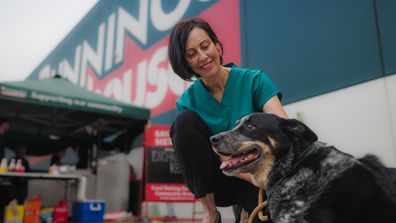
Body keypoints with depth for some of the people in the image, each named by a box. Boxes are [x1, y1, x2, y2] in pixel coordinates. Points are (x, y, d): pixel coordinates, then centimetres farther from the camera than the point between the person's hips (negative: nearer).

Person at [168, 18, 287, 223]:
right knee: (185, 121, -24)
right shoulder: (188, 101, -8)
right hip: (214, 182, 2)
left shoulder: (255, 80, -11)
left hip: (255, 181, -1)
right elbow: (219, 156, -15)